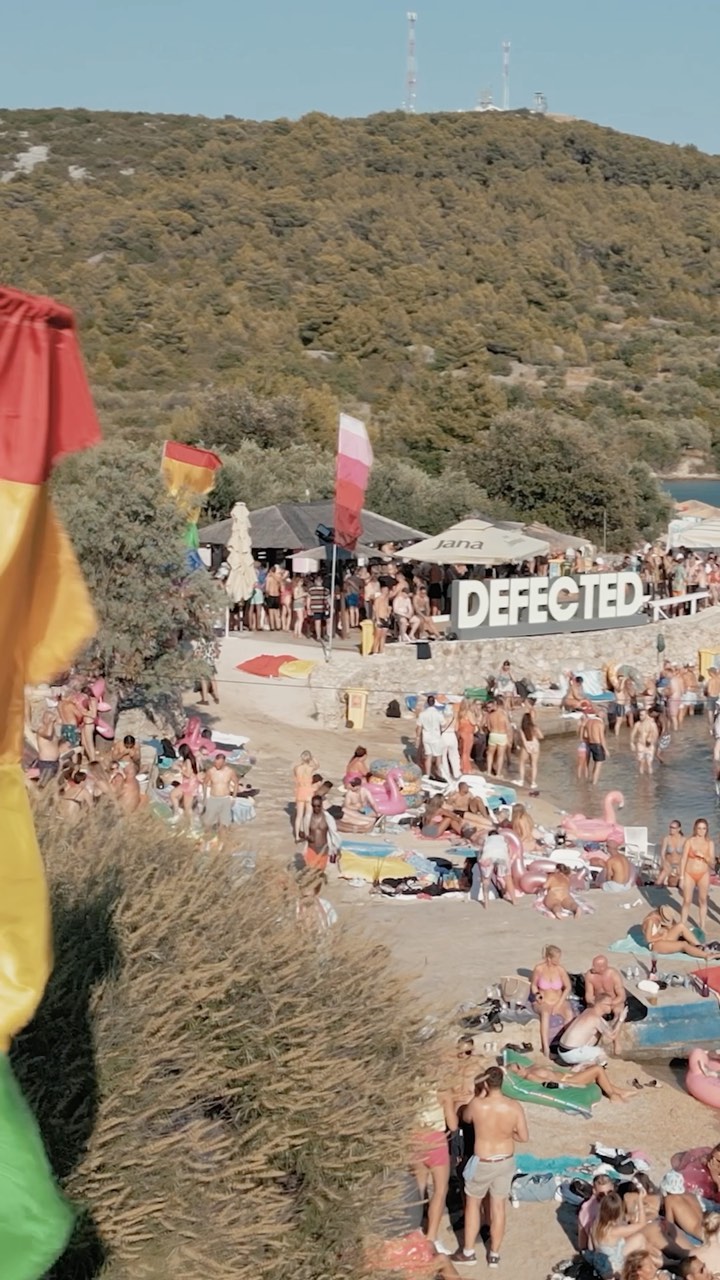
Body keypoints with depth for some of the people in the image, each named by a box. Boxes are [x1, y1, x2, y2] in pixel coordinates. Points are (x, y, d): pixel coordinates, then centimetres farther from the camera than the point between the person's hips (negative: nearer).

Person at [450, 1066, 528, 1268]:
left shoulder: (477, 1105, -22)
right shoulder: (514, 1106, -16)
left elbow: (465, 1118, 2)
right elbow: (524, 1137, -7)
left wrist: (479, 1095, 3)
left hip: (483, 1163, -2)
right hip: (506, 1161, 2)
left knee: (473, 1204, 18)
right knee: (498, 1207, 16)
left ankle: (468, 1252, 25)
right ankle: (494, 1254, 27)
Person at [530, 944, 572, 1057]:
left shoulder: (560, 969, -7)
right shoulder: (539, 969, -9)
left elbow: (568, 987, 0)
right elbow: (533, 985, 5)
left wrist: (559, 1004, -9)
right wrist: (536, 994, -17)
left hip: (559, 1001, 2)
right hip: (544, 1003, -2)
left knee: (569, 1014, -33)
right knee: (545, 1013, -38)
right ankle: (546, 1048, -45)